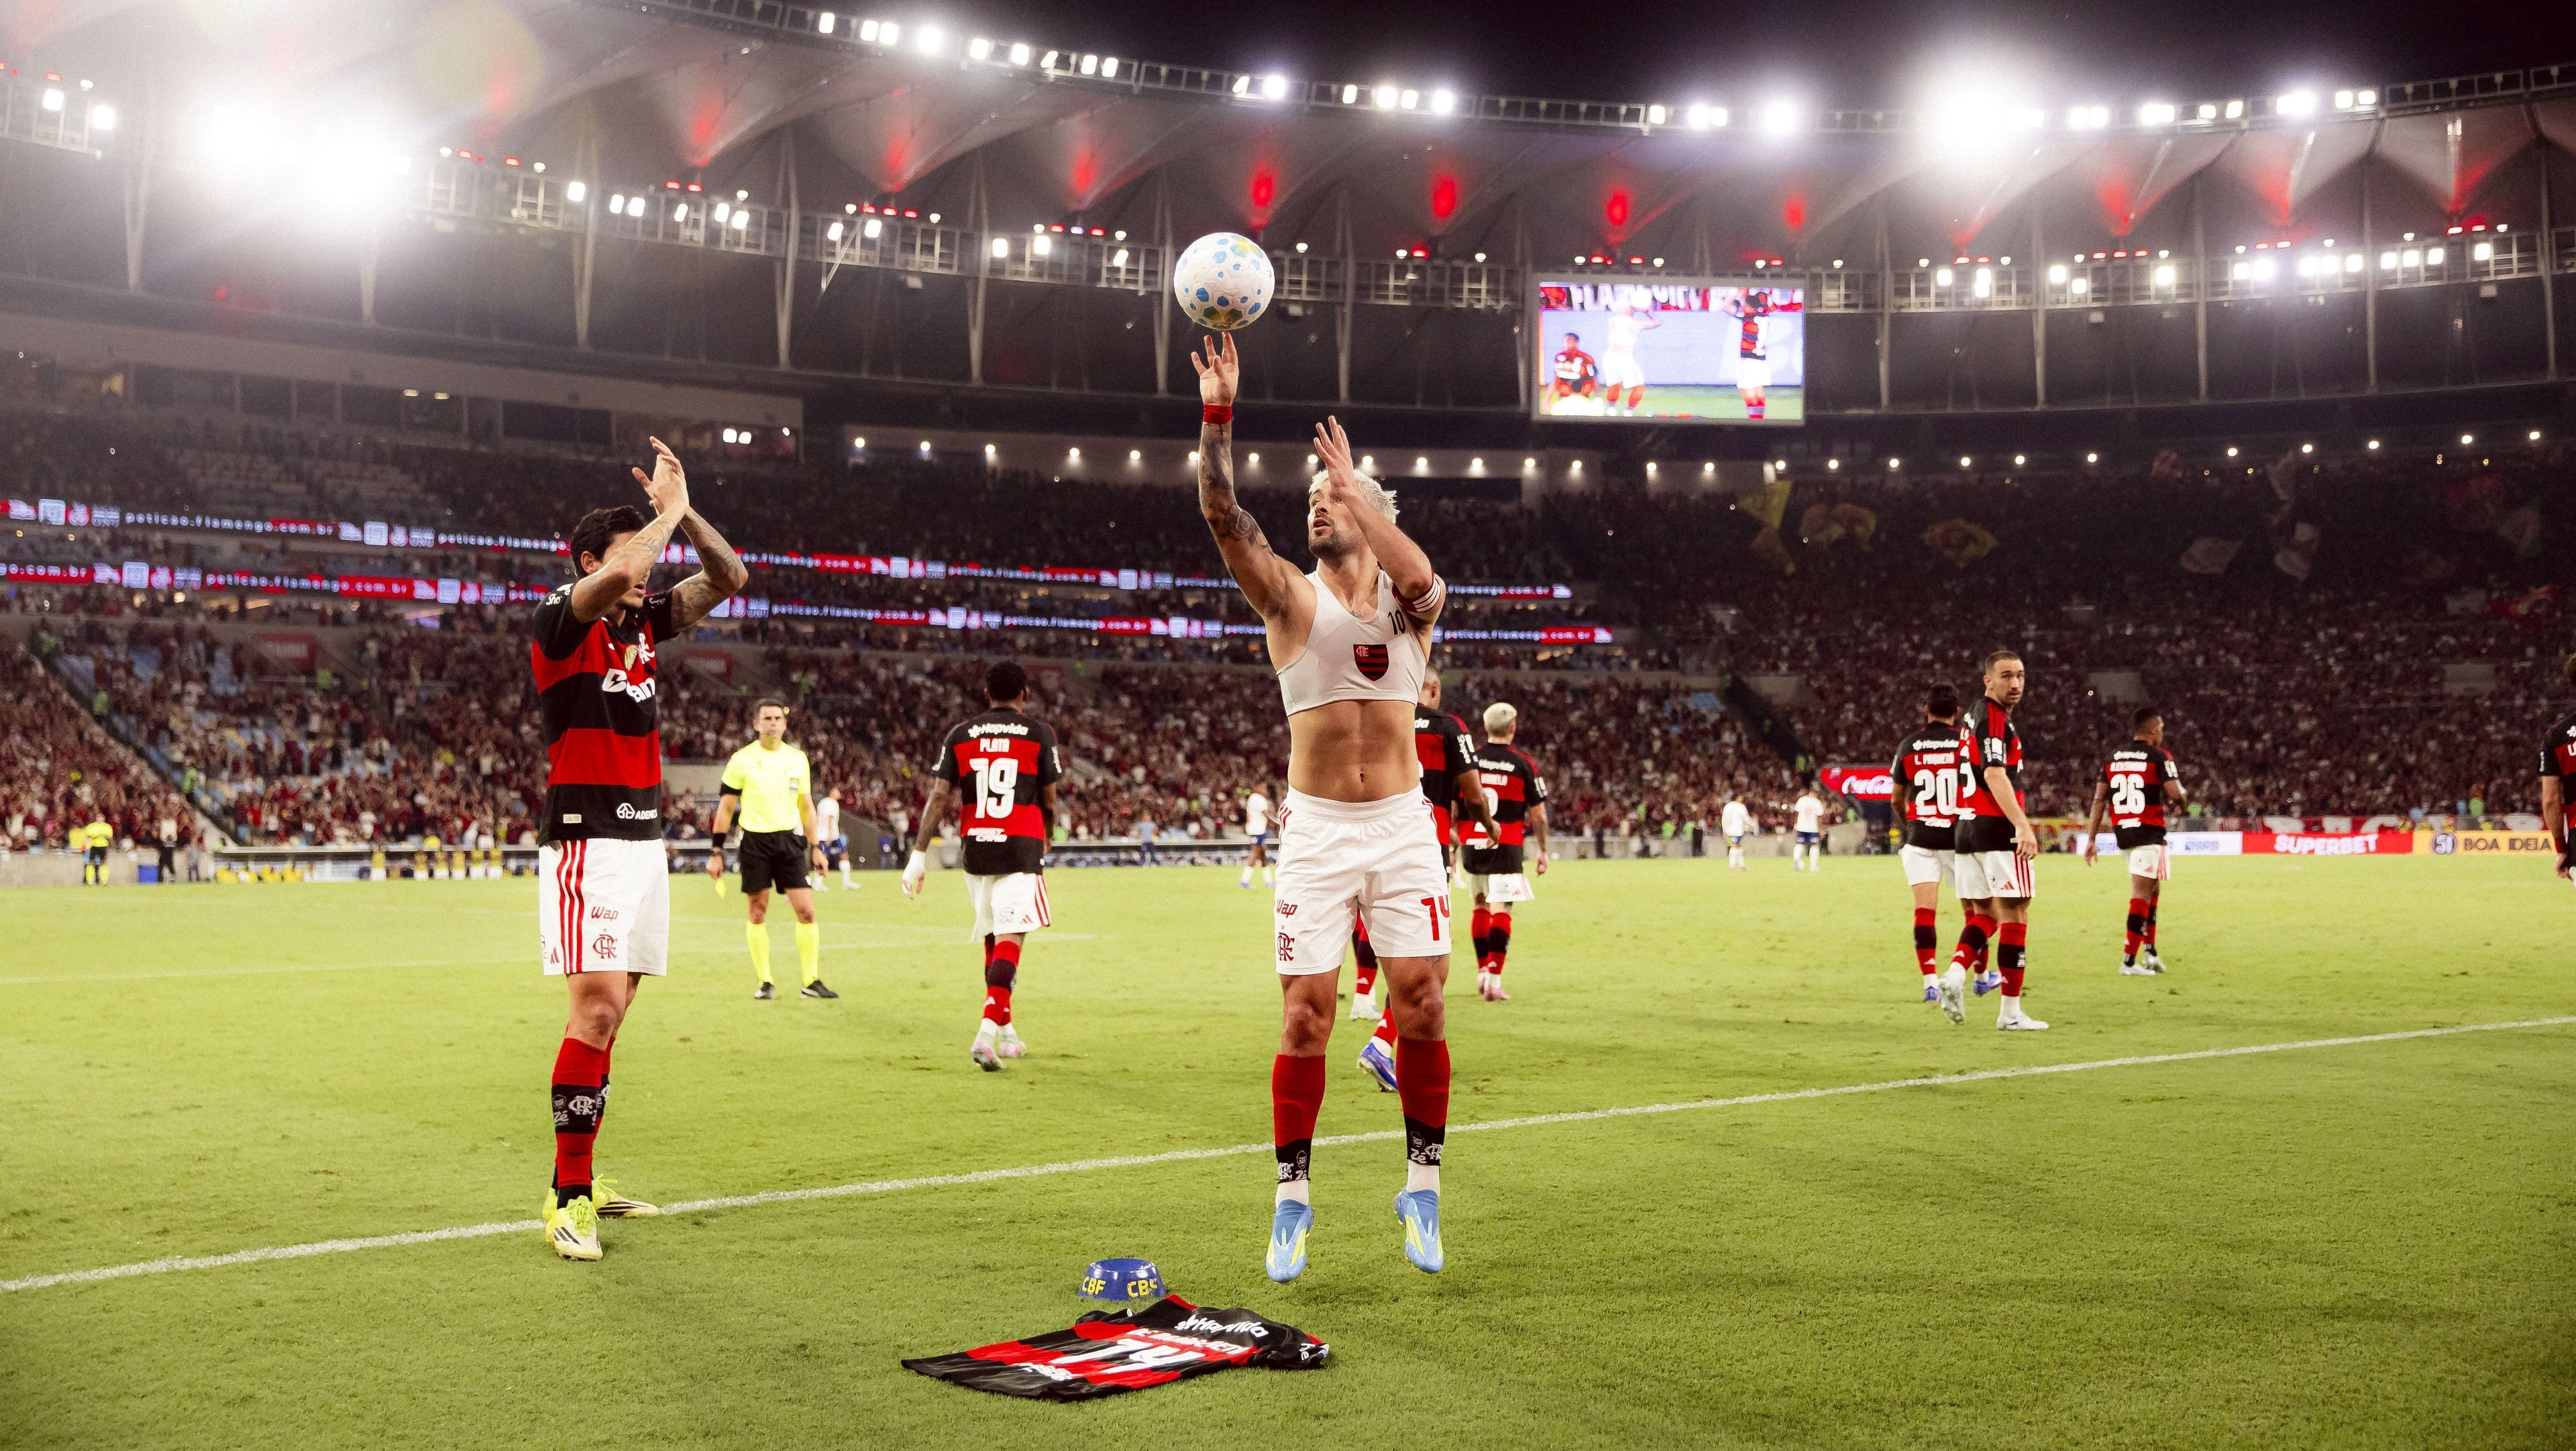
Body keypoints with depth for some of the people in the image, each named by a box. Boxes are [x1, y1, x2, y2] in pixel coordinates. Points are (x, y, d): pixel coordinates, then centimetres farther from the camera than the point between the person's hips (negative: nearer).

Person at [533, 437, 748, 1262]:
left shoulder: (645, 622, 13)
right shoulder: (560, 621, -8)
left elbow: (728, 579, 14)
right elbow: (620, 575, -27)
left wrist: (683, 509, 2)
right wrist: (669, 510, -11)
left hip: (643, 839, 8)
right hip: (586, 844, -8)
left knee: (610, 1013, 10)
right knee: (598, 1008, -15)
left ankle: (577, 1182, 19)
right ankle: (569, 1202, -11)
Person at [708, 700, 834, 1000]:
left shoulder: (798, 758, 9)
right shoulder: (742, 760, -1)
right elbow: (725, 807, 3)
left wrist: (816, 847, 13)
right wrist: (716, 852, -1)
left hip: (790, 840, 2)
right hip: (755, 841, -2)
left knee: (806, 911, -5)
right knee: (758, 913, 3)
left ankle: (812, 981, 2)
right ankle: (765, 983, 12)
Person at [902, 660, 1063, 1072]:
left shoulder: (960, 735, 7)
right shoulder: (1039, 734, 0)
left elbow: (939, 798, 0)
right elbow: (1049, 803, 6)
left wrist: (919, 855, 2)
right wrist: (1045, 843, 25)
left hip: (975, 849, 4)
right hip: (1021, 850, -4)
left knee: (993, 940, 17)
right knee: (1009, 942, -9)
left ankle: (1007, 1033, 26)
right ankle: (986, 1035, -24)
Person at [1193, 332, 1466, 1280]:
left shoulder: (1407, 598, 3)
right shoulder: (1292, 597, 1)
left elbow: (1420, 578, -24)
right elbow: (1223, 515, -15)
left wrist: (1355, 484, -18)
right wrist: (1217, 416, -25)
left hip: (1401, 825, 1)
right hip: (1315, 828, 0)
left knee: (1421, 1006, -3)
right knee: (1305, 1017, -2)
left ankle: (1423, 1187, 13)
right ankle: (1292, 1200, 11)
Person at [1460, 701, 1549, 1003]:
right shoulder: (1523, 763, -3)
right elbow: (1538, 814, 0)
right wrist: (1543, 851, 10)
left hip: (1472, 844, 3)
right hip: (1506, 848, -3)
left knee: (1481, 906, 19)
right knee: (1501, 910, -3)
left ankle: (1482, 972, 24)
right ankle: (1494, 981, -11)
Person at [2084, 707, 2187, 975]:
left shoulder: (2114, 757, 10)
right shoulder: (2158, 757, -8)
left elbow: (2099, 799, 6)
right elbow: (2176, 795, -15)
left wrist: (2091, 838, 7)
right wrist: (2177, 778, 8)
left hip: (2123, 833, 7)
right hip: (2149, 833, -7)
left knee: (2153, 888, 22)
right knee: (2141, 894, -4)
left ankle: (2150, 951, 21)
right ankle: (2129, 961, -6)